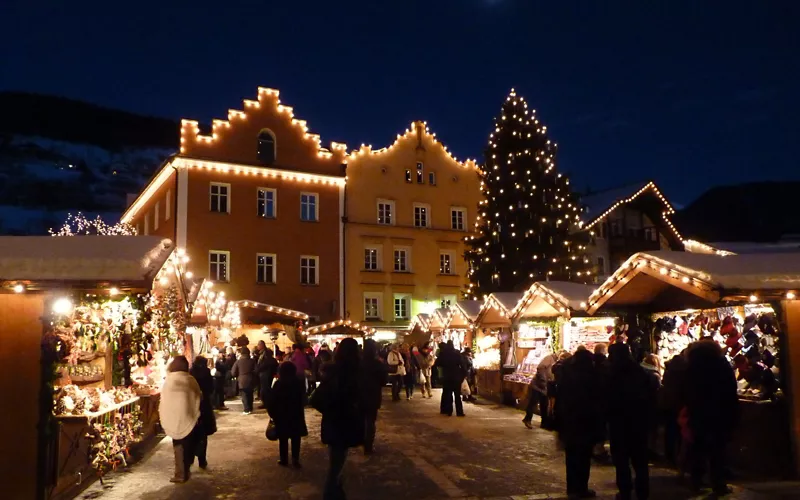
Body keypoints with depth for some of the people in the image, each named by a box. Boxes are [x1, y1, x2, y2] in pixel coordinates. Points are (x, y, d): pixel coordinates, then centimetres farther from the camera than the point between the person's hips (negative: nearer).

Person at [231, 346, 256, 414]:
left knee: (244, 395, 3)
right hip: (250, 380, 2)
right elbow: (255, 371, 1)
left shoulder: (238, 361, -5)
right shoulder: (252, 361, 0)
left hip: (242, 381, -2)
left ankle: (246, 410, -2)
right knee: (250, 395, 14)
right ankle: (250, 409, 18)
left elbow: (233, 373, -4)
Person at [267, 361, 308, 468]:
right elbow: (303, 400, 4)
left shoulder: (278, 384, -10)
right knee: (295, 439, 6)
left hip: (281, 416, -1)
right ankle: (295, 460, 1)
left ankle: (284, 459, 14)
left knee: (283, 439, 9)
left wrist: (272, 414, -1)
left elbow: (271, 401, -10)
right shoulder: (299, 383, -3)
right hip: (296, 415, 2)